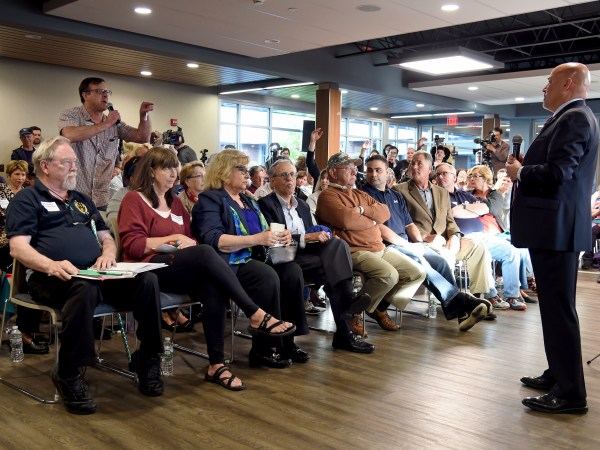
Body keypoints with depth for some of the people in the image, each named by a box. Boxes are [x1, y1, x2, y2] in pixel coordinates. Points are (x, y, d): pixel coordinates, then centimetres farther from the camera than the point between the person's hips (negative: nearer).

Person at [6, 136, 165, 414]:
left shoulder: (81, 200, 28)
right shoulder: (27, 200, 9)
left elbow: (106, 237, 26)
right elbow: (18, 247, -5)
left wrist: (108, 252, 0)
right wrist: (52, 265, -26)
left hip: (95, 274, 5)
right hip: (53, 277, -5)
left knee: (147, 280, -23)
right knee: (85, 289, -41)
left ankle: (148, 358, -9)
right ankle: (68, 375, -24)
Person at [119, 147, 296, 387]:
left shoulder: (175, 202, 24)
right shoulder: (134, 199, 4)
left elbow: (191, 240, 27)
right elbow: (132, 246, -7)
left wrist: (189, 242, 2)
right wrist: (173, 238, -10)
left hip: (183, 270, 6)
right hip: (150, 268, -6)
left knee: (214, 288, -30)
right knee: (206, 253, -34)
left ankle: (217, 365, -30)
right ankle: (257, 316, -33)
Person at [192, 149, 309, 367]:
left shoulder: (248, 201, 23)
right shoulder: (210, 199, -2)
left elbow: (265, 232, 25)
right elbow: (213, 240, -17)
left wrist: (281, 236, 1)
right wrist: (256, 239, -23)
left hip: (256, 259, 7)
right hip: (230, 265, -7)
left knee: (292, 270, -19)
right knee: (268, 276, -32)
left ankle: (288, 341, -14)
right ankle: (262, 349, -20)